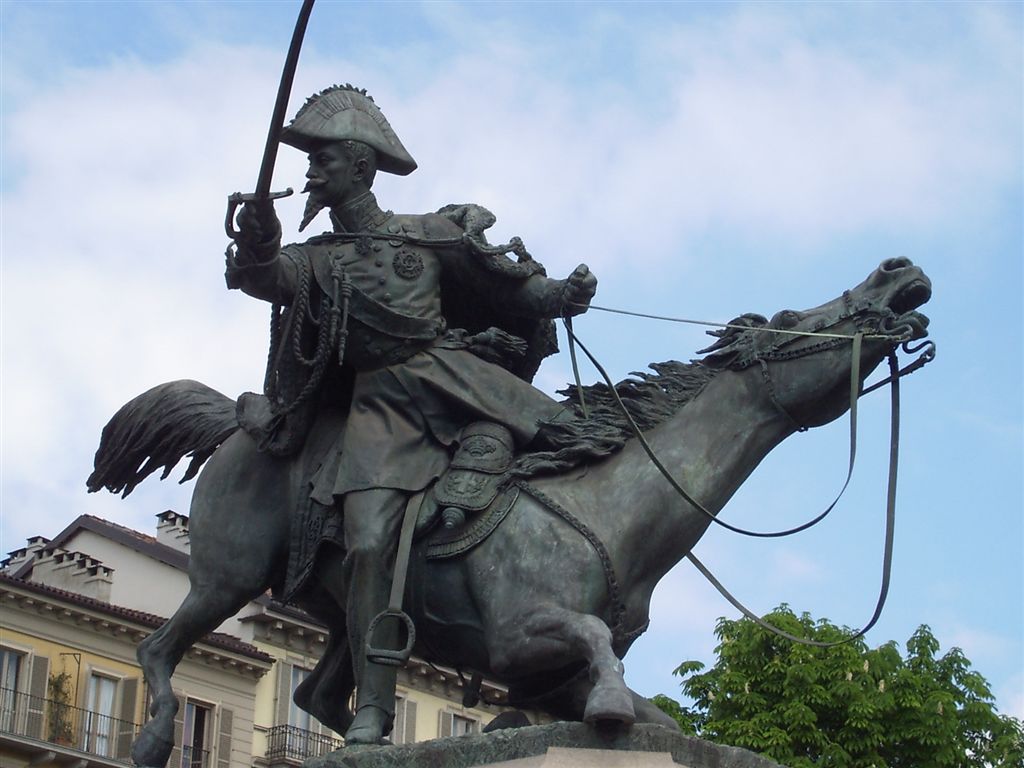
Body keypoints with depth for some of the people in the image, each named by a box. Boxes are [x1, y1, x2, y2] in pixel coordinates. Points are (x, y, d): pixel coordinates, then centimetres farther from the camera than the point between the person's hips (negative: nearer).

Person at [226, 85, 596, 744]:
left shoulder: (432, 234, 14)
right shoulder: (316, 260, 18)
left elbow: (509, 283, 9)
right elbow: (268, 278, -3)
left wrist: (560, 295, -11)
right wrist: (256, 248, -26)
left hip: (451, 369, 1)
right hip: (378, 401, 0)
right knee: (369, 543, -19)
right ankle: (372, 711, -19)